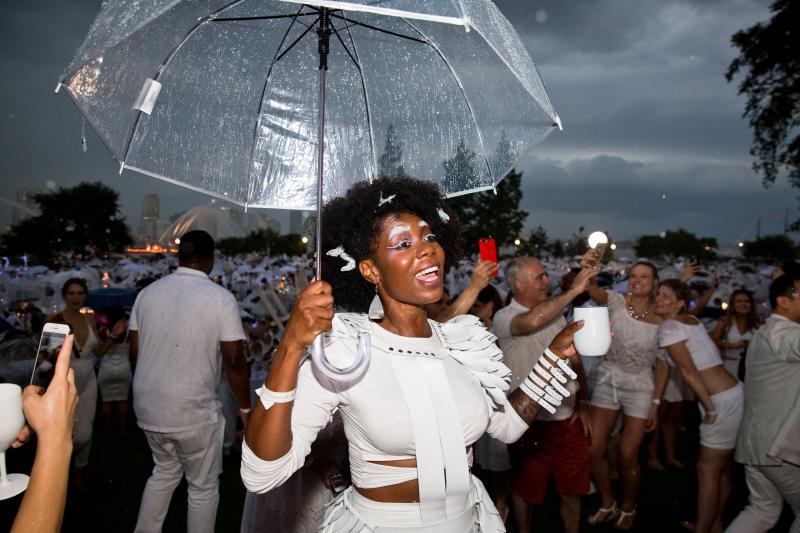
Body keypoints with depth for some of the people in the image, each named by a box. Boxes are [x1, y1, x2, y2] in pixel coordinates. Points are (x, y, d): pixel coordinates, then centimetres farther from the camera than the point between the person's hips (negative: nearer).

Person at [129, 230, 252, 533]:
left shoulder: (148, 292, 2)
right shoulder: (220, 298, -13)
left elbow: (135, 351, 9)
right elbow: (234, 361, -15)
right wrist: (245, 408, -2)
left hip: (148, 406, 6)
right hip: (193, 410, -5)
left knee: (165, 471, 28)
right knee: (203, 486, 13)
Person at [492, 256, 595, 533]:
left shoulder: (557, 313, 6)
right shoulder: (504, 318, -15)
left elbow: (575, 359, 13)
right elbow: (532, 321, -39)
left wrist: (583, 403, 8)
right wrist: (574, 290, -31)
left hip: (568, 419, 5)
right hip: (530, 423, -5)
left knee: (572, 490, 18)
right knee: (526, 490, 15)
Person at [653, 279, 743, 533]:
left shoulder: (668, 326, -14)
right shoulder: (691, 320, 13)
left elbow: (688, 372, -17)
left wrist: (710, 408, -11)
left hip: (723, 401, -9)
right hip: (734, 393, 9)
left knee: (707, 472, 2)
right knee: (722, 469, 19)